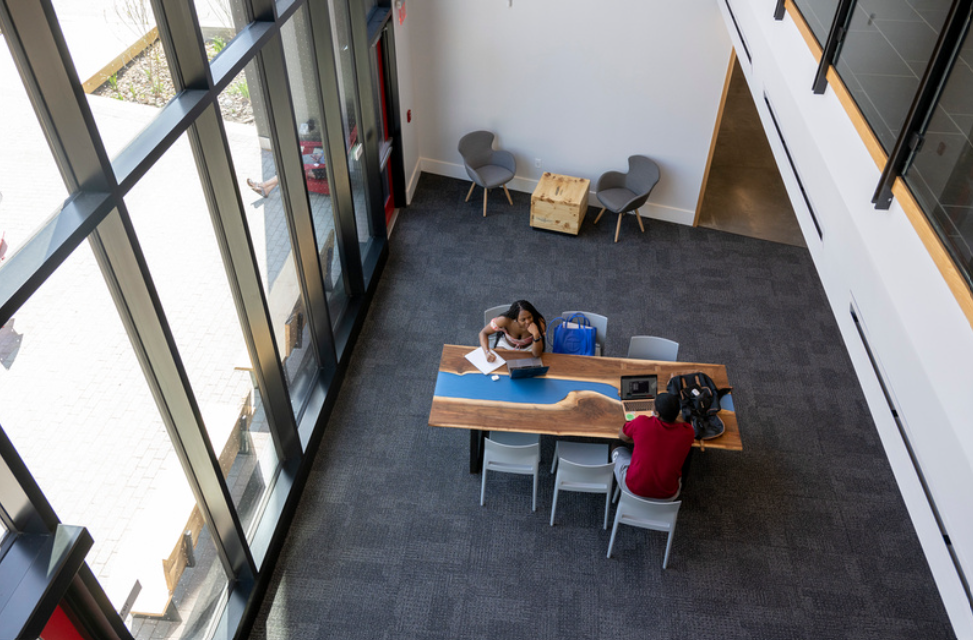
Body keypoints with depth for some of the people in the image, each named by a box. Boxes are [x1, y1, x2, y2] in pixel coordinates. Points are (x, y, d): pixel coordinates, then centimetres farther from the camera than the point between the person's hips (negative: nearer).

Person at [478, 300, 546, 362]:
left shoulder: (539, 323, -32)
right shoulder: (505, 320, -35)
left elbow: (537, 354, -29)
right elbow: (483, 333, -20)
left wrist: (536, 334, -47)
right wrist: (487, 353, -37)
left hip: (528, 348, 1)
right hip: (506, 345, 0)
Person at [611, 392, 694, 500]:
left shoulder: (642, 422, -20)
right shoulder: (688, 431, -16)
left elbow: (621, 435, 2)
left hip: (634, 488, -2)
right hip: (668, 495, 2)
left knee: (619, 452, 29)